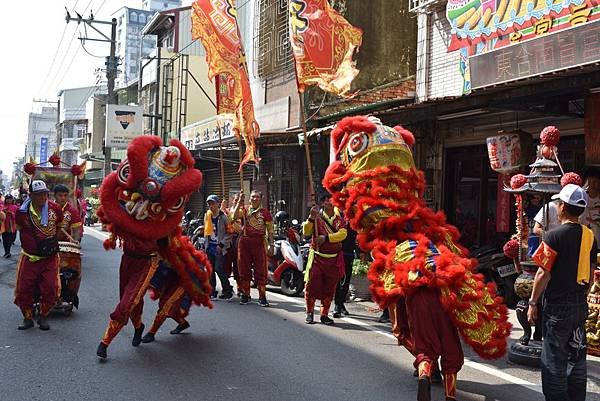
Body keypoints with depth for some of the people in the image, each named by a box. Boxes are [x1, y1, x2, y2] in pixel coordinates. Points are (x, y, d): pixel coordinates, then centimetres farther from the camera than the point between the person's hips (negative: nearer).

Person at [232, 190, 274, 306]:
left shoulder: (265, 212, 6)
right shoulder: (244, 210, 9)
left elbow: (270, 230, 6)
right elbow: (235, 216, -12)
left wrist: (271, 244, -2)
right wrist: (240, 202, -15)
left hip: (259, 242, -2)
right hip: (245, 241, 2)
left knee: (260, 270, -2)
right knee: (244, 269, 7)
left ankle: (262, 297, 2)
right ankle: (245, 295, 18)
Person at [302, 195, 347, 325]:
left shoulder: (339, 220, 7)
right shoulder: (317, 218, 4)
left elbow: (343, 234, -10)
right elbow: (306, 232, -6)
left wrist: (326, 237, -19)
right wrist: (311, 218, -19)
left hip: (333, 259, 2)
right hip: (317, 257, -1)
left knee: (329, 288, 5)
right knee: (312, 285, -4)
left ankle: (324, 314, 17)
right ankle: (309, 313, 12)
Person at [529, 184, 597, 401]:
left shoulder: (555, 236, -16)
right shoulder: (589, 236, 5)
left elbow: (544, 273, -16)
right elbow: (590, 272, 12)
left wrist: (533, 302, -7)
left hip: (558, 306, -7)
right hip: (580, 305, 7)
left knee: (554, 359, 2)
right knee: (577, 356, 16)